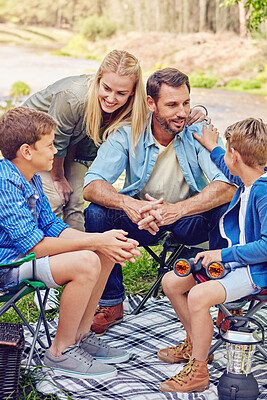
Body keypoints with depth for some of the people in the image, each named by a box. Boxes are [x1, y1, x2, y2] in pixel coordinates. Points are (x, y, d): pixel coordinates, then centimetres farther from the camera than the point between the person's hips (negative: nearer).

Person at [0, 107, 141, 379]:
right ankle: (60, 352, -10)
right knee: (86, 262, -28)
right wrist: (95, 242, -24)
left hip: (23, 253, 10)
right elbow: (34, 245, -28)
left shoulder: (31, 180, 8)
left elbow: (51, 227, 7)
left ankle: (80, 335, 13)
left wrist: (101, 240, -8)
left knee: (106, 252, 6)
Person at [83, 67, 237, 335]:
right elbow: (91, 186, -21)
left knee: (227, 208, -30)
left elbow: (228, 187, -29)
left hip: (191, 221, -1)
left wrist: (177, 209, -43)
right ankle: (111, 303, -6)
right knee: (97, 213, -25)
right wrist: (128, 204, -43)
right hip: (141, 221, 1)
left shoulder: (199, 132, -16)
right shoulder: (128, 134, -13)